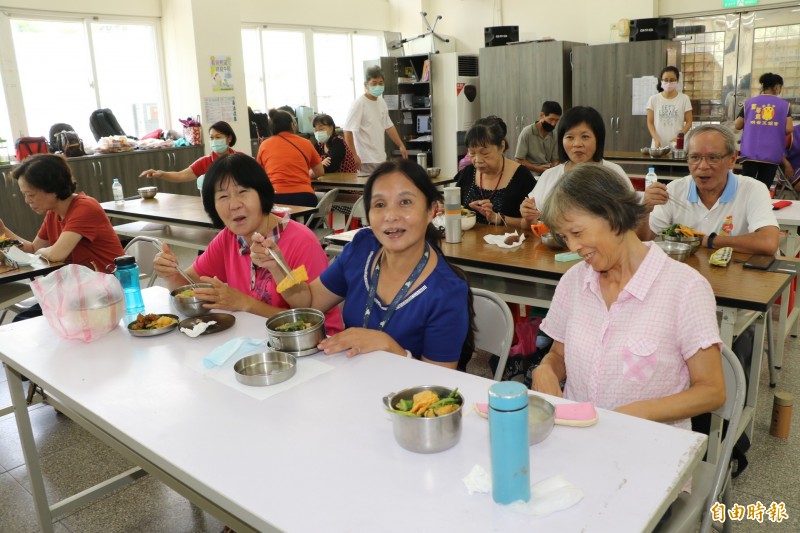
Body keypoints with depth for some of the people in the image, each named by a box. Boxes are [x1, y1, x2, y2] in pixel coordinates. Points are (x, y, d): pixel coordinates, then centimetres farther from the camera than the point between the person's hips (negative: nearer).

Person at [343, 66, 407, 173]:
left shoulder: (382, 103, 9)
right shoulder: (359, 104, -12)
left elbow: (389, 126, 20)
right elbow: (348, 131, -15)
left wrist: (401, 146, 16)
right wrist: (354, 156, -18)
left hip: (381, 158, 7)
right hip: (366, 160, -7)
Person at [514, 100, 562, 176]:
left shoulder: (553, 136, 8)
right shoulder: (527, 132, -7)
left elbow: (555, 159, 13)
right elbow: (519, 160, -8)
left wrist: (554, 166, -11)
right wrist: (537, 168, -19)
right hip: (531, 175, -5)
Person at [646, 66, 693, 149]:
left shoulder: (684, 99, 1)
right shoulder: (653, 99, 2)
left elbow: (689, 122, 2)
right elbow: (650, 122, 3)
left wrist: (678, 137, -14)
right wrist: (656, 138, -13)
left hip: (677, 144, -1)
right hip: (659, 145, 1)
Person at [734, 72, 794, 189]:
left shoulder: (749, 102, 6)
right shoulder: (784, 105, 2)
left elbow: (738, 126, 6)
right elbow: (789, 129, -6)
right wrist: (778, 131, 15)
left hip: (750, 152, 1)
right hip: (772, 154, -1)